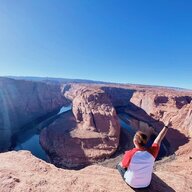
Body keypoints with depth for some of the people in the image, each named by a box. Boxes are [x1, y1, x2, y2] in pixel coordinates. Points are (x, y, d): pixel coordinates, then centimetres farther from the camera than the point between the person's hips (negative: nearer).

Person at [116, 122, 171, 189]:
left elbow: (122, 165, -13)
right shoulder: (151, 152, -26)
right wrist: (166, 126, 2)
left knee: (119, 165, 21)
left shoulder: (129, 154, -33)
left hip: (132, 183, -3)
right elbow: (159, 139, -11)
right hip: (146, 184, 3)